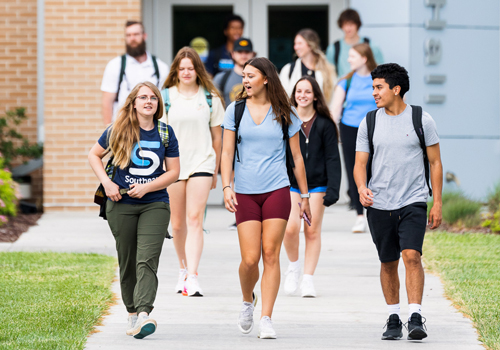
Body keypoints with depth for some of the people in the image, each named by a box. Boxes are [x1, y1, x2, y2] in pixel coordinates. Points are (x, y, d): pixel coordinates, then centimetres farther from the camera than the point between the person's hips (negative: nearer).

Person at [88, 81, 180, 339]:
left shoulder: (165, 133, 3)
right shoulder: (118, 131, 0)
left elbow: (173, 172, 4)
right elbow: (94, 155, 11)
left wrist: (146, 187, -10)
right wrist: (106, 183, -4)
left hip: (155, 204, -1)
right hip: (121, 204, 1)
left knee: (147, 260, -15)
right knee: (127, 262, 8)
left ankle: (144, 314, -26)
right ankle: (132, 312, 24)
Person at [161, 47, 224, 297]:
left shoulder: (210, 98, 5)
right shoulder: (166, 97, 4)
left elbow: (217, 136, 11)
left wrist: (215, 171, 13)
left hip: (201, 164, -1)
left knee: (195, 220, -13)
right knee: (177, 224, 8)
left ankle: (192, 277, -19)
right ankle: (183, 269, 29)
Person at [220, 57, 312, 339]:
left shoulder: (284, 113, 5)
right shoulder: (236, 110, 6)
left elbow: (296, 157, 11)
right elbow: (227, 152, 5)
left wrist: (305, 196, 12)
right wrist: (226, 186, -8)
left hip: (277, 190, 0)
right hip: (245, 193, 0)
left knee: (271, 255, -7)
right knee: (250, 259, -6)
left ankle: (266, 319, -4)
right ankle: (248, 300, 24)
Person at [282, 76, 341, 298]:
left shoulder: (324, 124, 1)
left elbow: (332, 159, 2)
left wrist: (333, 189, -7)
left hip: (316, 185, 0)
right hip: (289, 184, 0)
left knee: (312, 231, 1)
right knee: (290, 228, -14)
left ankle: (307, 279, 10)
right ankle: (293, 266, 13)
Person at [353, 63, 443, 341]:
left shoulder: (422, 119, 0)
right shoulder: (369, 122, 6)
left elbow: (435, 163, 4)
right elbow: (360, 163, 6)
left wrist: (437, 204, 0)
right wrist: (362, 188, -16)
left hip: (413, 203, -3)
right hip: (379, 204, 3)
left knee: (412, 255, -18)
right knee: (388, 264, 8)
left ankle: (416, 318, -19)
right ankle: (394, 320, 20)